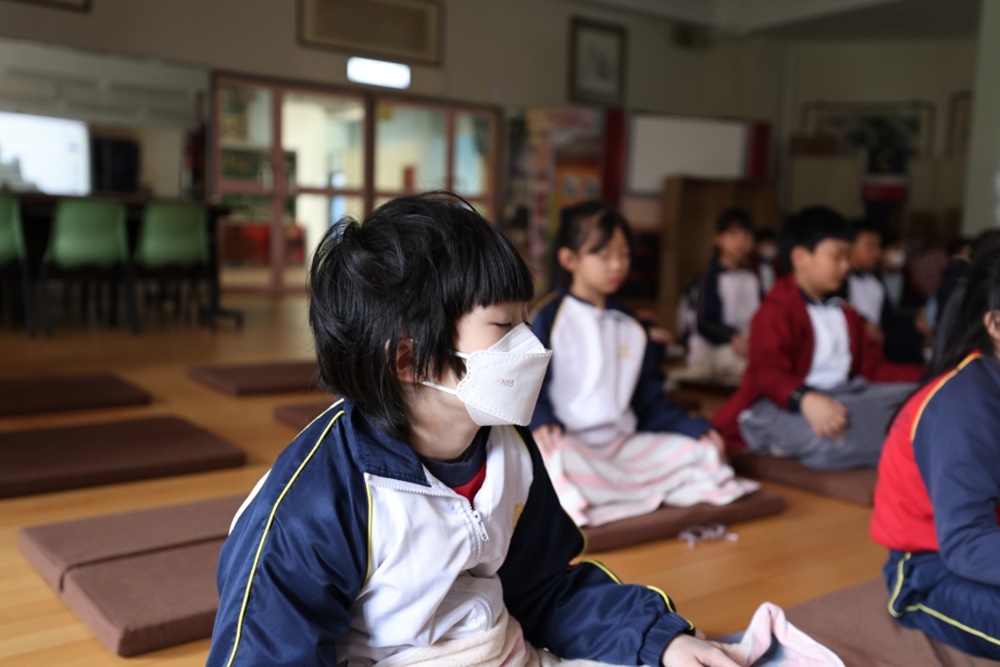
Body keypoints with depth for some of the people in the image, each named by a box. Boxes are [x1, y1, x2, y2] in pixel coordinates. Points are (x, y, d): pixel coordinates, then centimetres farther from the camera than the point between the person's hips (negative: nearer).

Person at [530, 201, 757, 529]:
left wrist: (694, 427, 4)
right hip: (570, 443, -6)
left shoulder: (631, 326, 17)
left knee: (701, 449, -10)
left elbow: (650, 400, 19)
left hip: (626, 445, 6)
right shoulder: (549, 319, 0)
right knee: (558, 459, -38)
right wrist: (541, 422, -25)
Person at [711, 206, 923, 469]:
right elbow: (768, 373, -19)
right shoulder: (777, 310, -4)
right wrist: (807, 399, -38)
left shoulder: (844, 313, 24)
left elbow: (873, 367, 18)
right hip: (784, 408, -9)